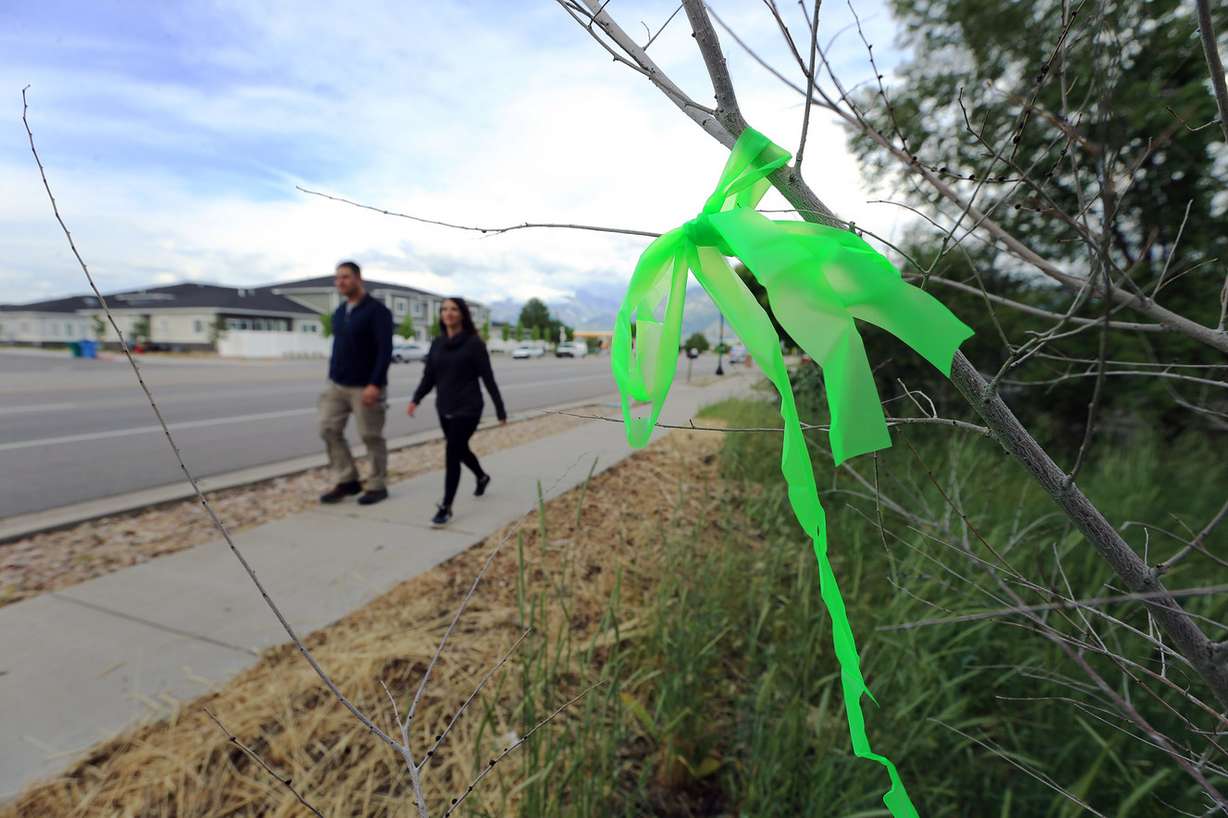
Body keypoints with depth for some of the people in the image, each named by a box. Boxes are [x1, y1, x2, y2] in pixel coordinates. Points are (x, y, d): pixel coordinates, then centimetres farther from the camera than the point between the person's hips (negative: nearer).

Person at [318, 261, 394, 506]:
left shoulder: (377, 311, -10)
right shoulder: (339, 312, 14)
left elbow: (385, 350, -17)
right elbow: (337, 347, 20)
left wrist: (375, 384, -24)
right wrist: (331, 378, 19)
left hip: (365, 387, -7)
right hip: (337, 385, 7)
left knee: (371, 437, 0)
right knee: (329, 430, 3)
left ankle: (377, 486, 14)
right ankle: (345, 480, 15)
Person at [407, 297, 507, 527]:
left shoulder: (474, 342, -9)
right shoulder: (437, 343, 6)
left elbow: (488, 378, -9)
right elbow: (429, 376, 7)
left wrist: (500, 409, -7)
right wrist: (416, 399, -9)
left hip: (467, 409, -6)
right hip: (444, 409, 6)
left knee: (452, 454, -9)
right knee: (460, 450, 21)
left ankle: (446, 508, 2)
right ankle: (482, 477, 49)